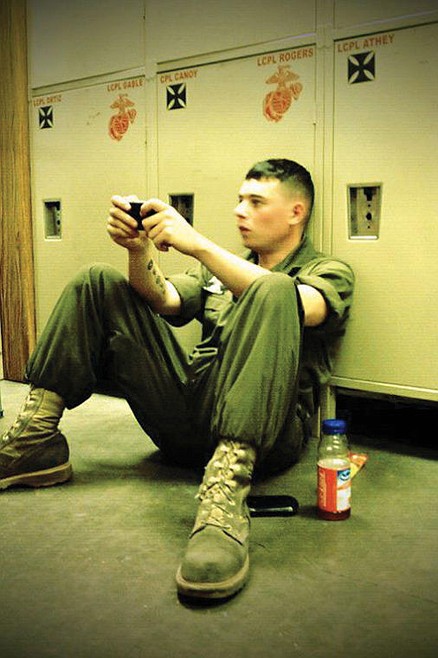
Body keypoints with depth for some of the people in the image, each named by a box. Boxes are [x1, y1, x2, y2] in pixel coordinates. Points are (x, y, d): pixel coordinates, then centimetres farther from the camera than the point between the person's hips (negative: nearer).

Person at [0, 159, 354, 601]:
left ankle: (224, 499, -44)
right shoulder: (220, 269, 26)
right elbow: (162, 302, 7)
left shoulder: (328, 272, 9)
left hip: (264, 435, -5)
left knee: (272, 291, -32)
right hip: (188, 423, 6)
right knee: (98, 282, 5)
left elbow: (294, 306, -17)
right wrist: (139, 249, -12)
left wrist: (197, 244, -23)